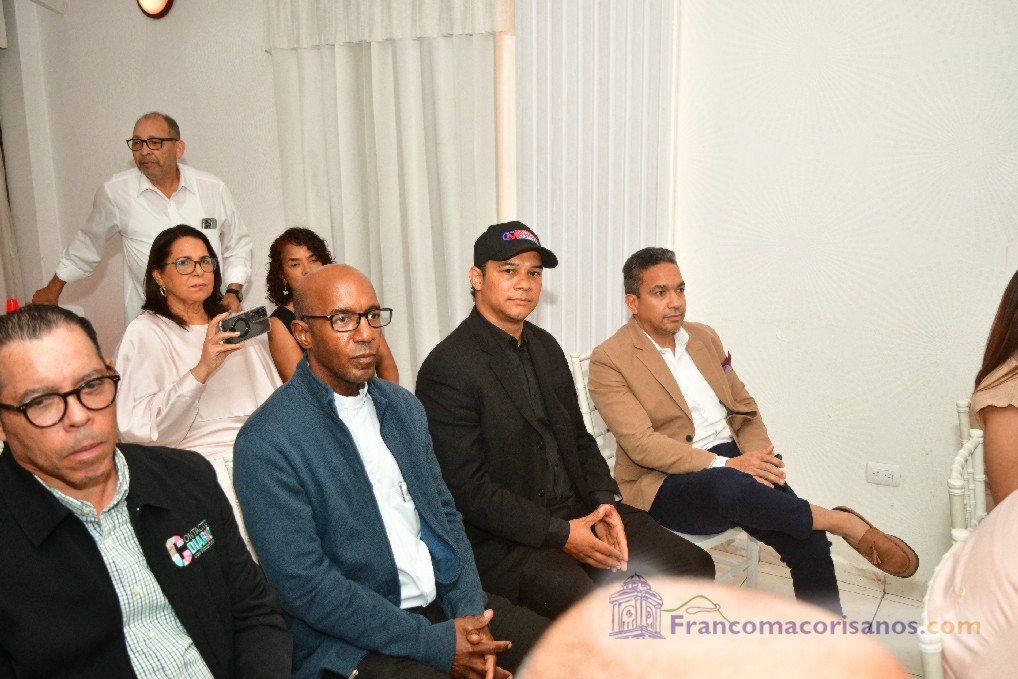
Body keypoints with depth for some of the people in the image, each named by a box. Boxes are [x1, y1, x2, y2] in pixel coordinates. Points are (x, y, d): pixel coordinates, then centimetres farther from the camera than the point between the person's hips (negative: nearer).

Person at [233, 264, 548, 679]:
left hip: (444, 602, 6)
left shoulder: (404, 406, 8)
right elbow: (303, 585, -17)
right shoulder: (266, 442, -14)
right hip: (352, 640, -5)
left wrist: (470, 611, -4)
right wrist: (435, 643, -16)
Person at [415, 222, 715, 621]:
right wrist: (560, 534, -18)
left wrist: (603, 501, -2)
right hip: (503, 539, -7)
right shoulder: (448, 368, -14)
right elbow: (468, 490, -16)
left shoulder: (545, 347, 12)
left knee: (694, 566, -3)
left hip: (578, 511, 8)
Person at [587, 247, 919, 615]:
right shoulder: (609, 360, -8)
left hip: (733, 464, 6)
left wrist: (762, 458, -4)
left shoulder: (704, 336, 12)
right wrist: (726, 464, -23)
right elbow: (642, 444, -17)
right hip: (665, 482, -6)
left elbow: (743, 407, 16)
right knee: (731, 488, -37)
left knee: (807, 541, -16)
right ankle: (847, 523, -18)